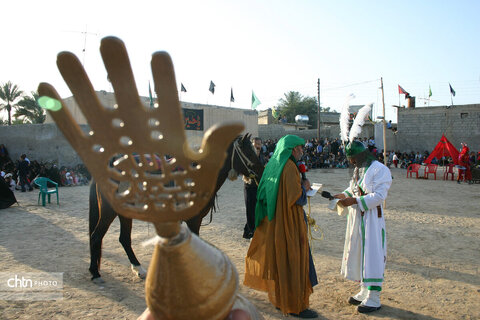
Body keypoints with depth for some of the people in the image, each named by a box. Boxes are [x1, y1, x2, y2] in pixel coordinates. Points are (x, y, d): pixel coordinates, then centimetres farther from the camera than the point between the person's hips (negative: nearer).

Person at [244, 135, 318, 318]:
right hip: (288, 224, -9)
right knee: (293, 262, 2)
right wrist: (304, 188, -4)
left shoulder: (273, 164, 9)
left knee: (277, 259, 18)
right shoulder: (289, 167, -17)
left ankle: (279, 298, 32)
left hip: (272, 223, 9)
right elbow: (295, 197, -22)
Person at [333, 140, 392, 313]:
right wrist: (344, 195, 4)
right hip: (356, 217, 9)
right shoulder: (358, 169, 12)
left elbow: (379, 195, -20)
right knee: (358, 254, 14)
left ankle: (374, 299, 9)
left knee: (371, 257, -2)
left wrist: (354, 201, -23)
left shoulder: (379, 169, -14)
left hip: (371, 218, -9)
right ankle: (364, 292, 28)